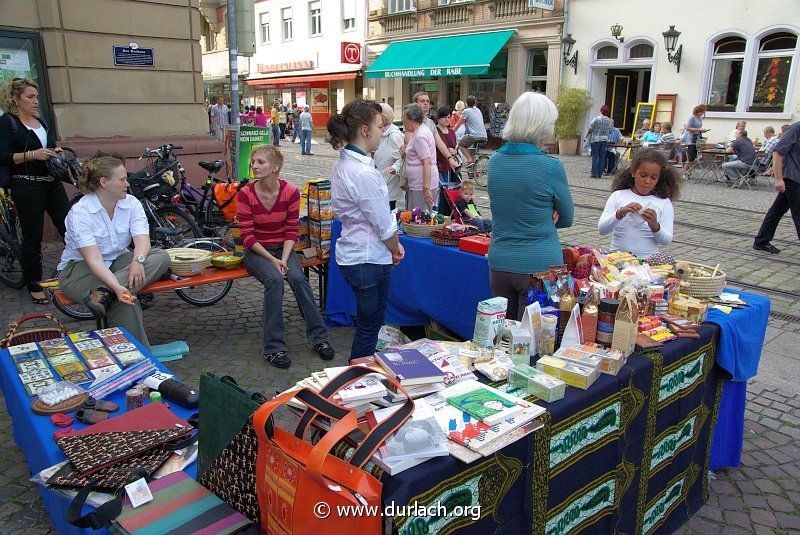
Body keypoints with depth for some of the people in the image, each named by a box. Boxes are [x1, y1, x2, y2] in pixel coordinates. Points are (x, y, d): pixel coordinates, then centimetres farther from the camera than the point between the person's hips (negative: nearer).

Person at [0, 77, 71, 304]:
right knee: (32, 238, 2)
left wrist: (56, 152, 8)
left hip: (52, 183, 6)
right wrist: (32, 154, -22)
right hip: (27, 187, -6)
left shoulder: (42, 122, 16)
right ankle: (34, 286, 13)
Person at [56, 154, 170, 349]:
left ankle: (103, 294, -35)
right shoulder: (80, 212, -20)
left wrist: (138, 261, -42)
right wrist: (116, 286, -46)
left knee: (161, 257, -24)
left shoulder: (131, 203, -5)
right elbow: (94, 259, -29)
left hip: (119, 261, 6)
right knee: (125, 301, -33)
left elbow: (142, 240, -18)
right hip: (80, 268, -5)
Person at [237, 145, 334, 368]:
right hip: (256, 251, -2)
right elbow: (247, 236, -11)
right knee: (274, 279, -30)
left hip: (283, 248, 2)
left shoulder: (291, 192, -8)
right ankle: (273, 347, -22)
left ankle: (319, 337, -12)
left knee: (298, 278, -26)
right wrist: (272, 260, -19)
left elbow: (292, 230, -4)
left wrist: (284, 259, -18)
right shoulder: (245, 194, -11)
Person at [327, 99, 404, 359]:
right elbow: (385, 225, -19)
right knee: (369, 329, 7)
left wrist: (392, 244, 6)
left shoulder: (343, 163, 6)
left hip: (351, 254, 10)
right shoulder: (364, 173, -24)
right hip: (369, 260, -10)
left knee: (367, 325, 23)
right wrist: (396, 249, 1)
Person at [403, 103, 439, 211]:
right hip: (418, 184, 10)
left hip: (422, 185, -10)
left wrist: (426, 188, -25)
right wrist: (406, 152, 14)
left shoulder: (419, 136, -17)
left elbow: (427, 163, -22)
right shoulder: (421, 131, 14)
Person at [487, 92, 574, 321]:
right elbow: (567, 218, 0)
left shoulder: (494, 161, 1)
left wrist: (545, 216, 0)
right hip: (540, 266, -5)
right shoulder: (551, 167, -15)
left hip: (499, 265, 5)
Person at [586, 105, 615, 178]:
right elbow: (610, 131, 7)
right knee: (602, 157, 7)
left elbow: (590, 129, -7)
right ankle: (600, 174, 8)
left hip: (595, 140, -3)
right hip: (605, 140, 4)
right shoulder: (609, 120, 3)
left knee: (595, 157, 0)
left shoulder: (596, 119, -10)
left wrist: (588, 134, 13)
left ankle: (594, 174, -2)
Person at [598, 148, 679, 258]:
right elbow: (602, 230, -3)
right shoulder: (618, 196, 6)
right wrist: (620, 213, -18)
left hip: (647, 260, 0)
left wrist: (654, 225, -16)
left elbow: (667, 241, 2)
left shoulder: (664, 203, 7)